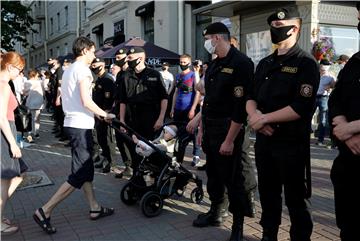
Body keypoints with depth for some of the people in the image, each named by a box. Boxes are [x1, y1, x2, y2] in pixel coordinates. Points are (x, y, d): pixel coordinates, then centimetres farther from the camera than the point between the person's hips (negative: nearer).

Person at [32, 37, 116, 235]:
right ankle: (45, 211, -4)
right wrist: (105, 115, -8)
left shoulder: (68, 70, 16)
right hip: (81, 126, -10)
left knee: (86, 169, 14)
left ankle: (95, 208, 22)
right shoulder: (82, 69, -12)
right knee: (79, 175, -6)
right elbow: (86, 101, -21)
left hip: (72, 123, 10)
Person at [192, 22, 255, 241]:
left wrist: (230, 140, -22)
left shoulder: (241, 63, -14)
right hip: (210, 130, 8)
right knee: (213, 175, 18)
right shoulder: (214, 65, 13)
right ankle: (215, 213, 35)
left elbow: (241, 105, -20)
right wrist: (202, 128, 15)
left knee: (233, 179, 1)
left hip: (228, 130, -8)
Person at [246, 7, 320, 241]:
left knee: (296, 199, 5)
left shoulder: (306, 63, -8)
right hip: (264, 140, 7)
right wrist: (255, 114, -12)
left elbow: (302, 108, -18)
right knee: (268, 193, 18)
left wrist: (264, 118, -15)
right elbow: (251, 97, 10)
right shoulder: (265, 63, 14)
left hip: (292, 143, -7)